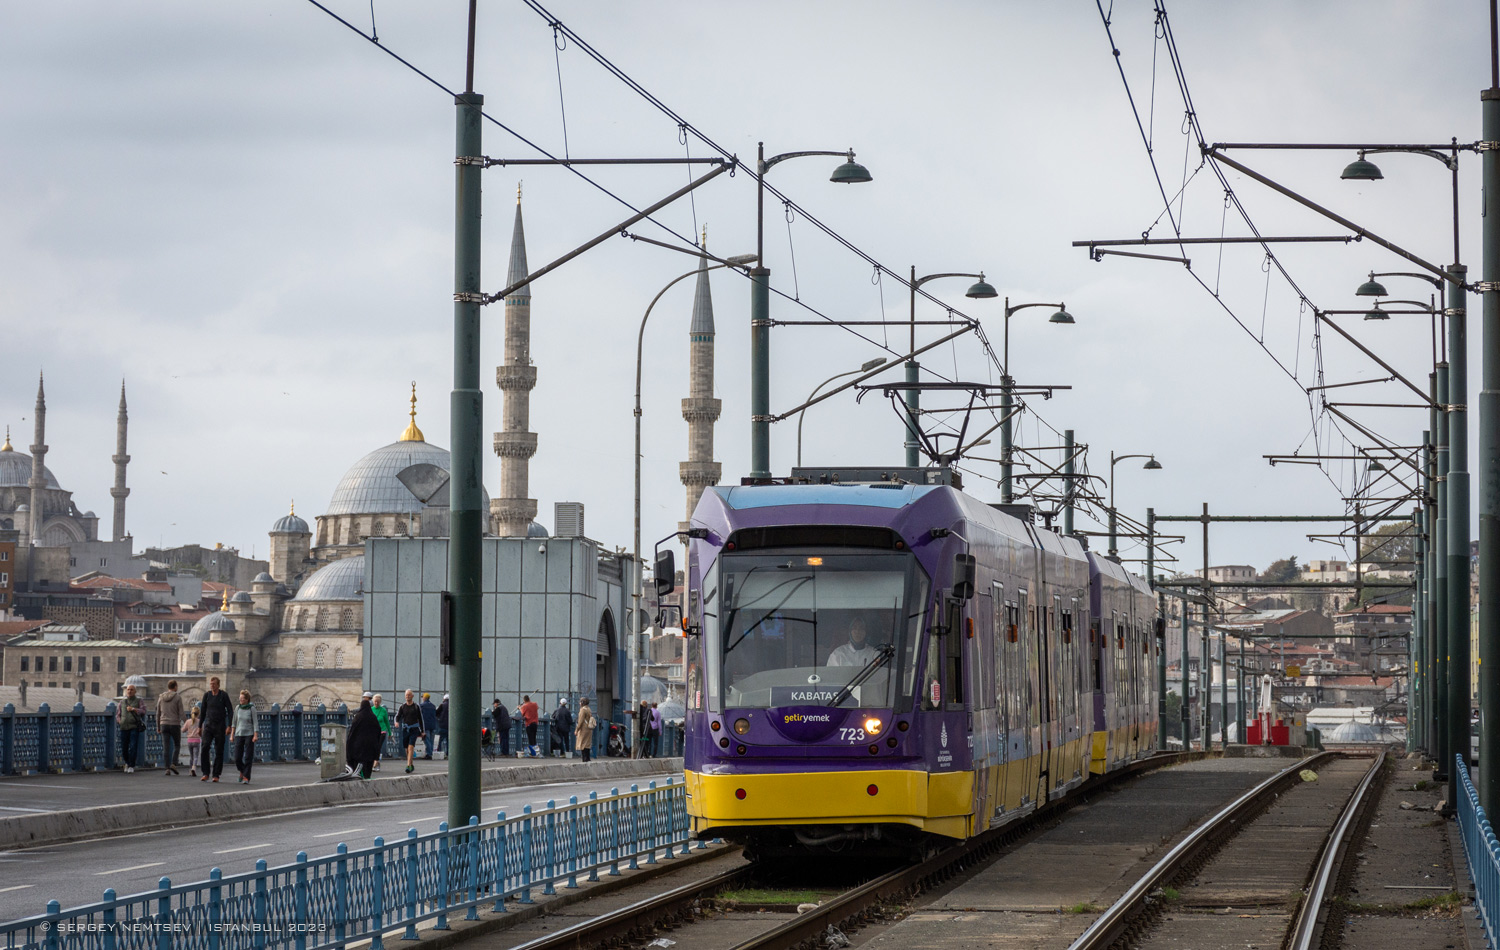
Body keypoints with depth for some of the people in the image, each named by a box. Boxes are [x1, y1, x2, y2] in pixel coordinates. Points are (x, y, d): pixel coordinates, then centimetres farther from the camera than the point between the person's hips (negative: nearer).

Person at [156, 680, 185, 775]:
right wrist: (182, 726, -2)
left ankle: (167, 769, -4)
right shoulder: (178, 698, -5)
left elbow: (158, 714, 11)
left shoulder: (161, 698, 7)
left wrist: (158, 727, 17)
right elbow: (181, 713, -8)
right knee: (177, 745, 12)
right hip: (175, 724, -3)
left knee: (166, 748, 2)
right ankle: (173, 764, -5)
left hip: (164, 724, 3)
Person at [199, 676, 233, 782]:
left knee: (219, 751, -1)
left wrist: (229, 726, -13)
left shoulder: (224, 695, -4)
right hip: (208, 726, 2)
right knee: (205, 748, -14)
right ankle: (206, 773, -9)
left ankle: (216, 775, 6)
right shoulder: (207, 695, 5)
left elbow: (230, 711, -4)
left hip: (220, 726, -2)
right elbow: (203, 711, 14)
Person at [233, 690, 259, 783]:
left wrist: (255, 735, -14)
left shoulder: (252, 708, -5)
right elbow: (234, 722, 11)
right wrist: (232, 734, 8)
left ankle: (246, 778, -3)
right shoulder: (237, 708, 4)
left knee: (248, 757, -7)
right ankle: (242, 771, 28)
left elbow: (255, 722, -6)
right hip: (239, 734, 3)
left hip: (249, 734, -3)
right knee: (237, 758, -1)